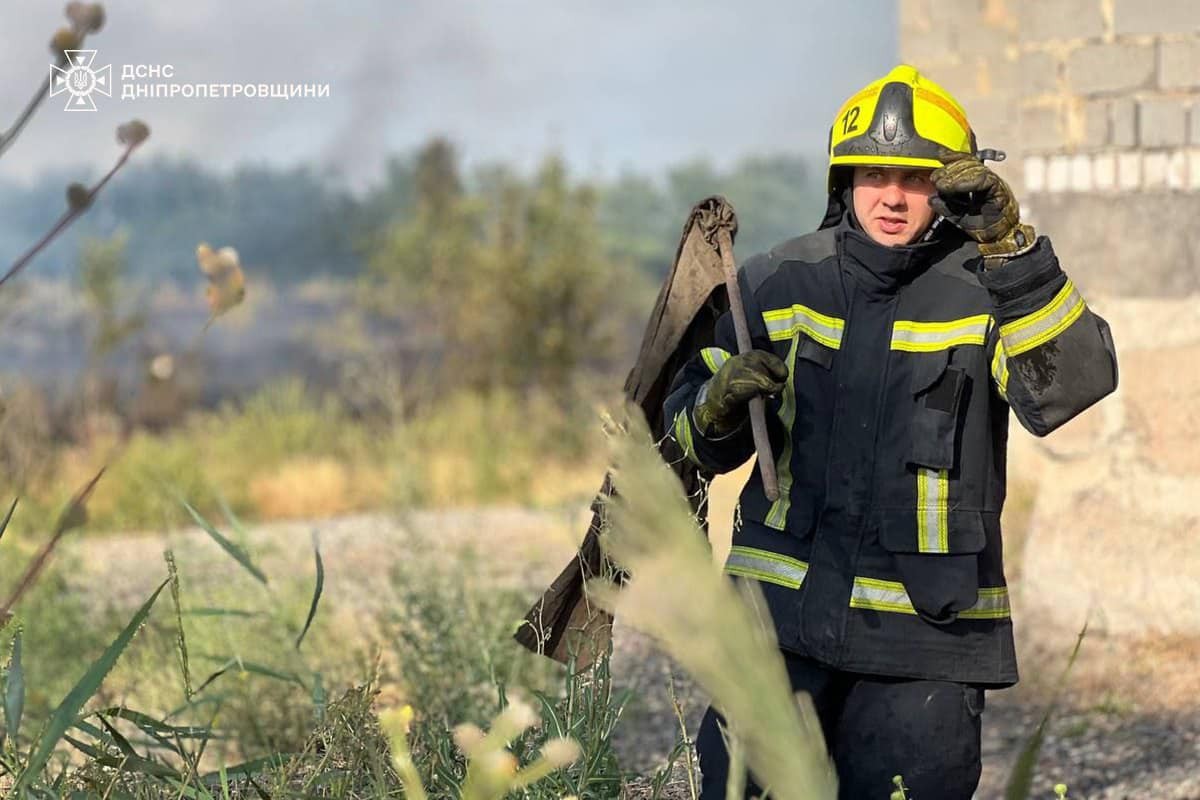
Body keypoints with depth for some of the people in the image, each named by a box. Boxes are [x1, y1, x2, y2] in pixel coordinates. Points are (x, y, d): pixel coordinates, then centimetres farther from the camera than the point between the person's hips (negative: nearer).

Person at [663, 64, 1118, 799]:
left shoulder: (989, 289, -1)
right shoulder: (780, 284, 6)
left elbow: (1067, 387, -21)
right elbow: (700, 444, 12)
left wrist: (1013, 248, -29)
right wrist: (722, 403, -11)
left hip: (927, 629, -2)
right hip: (783, 609, 2)